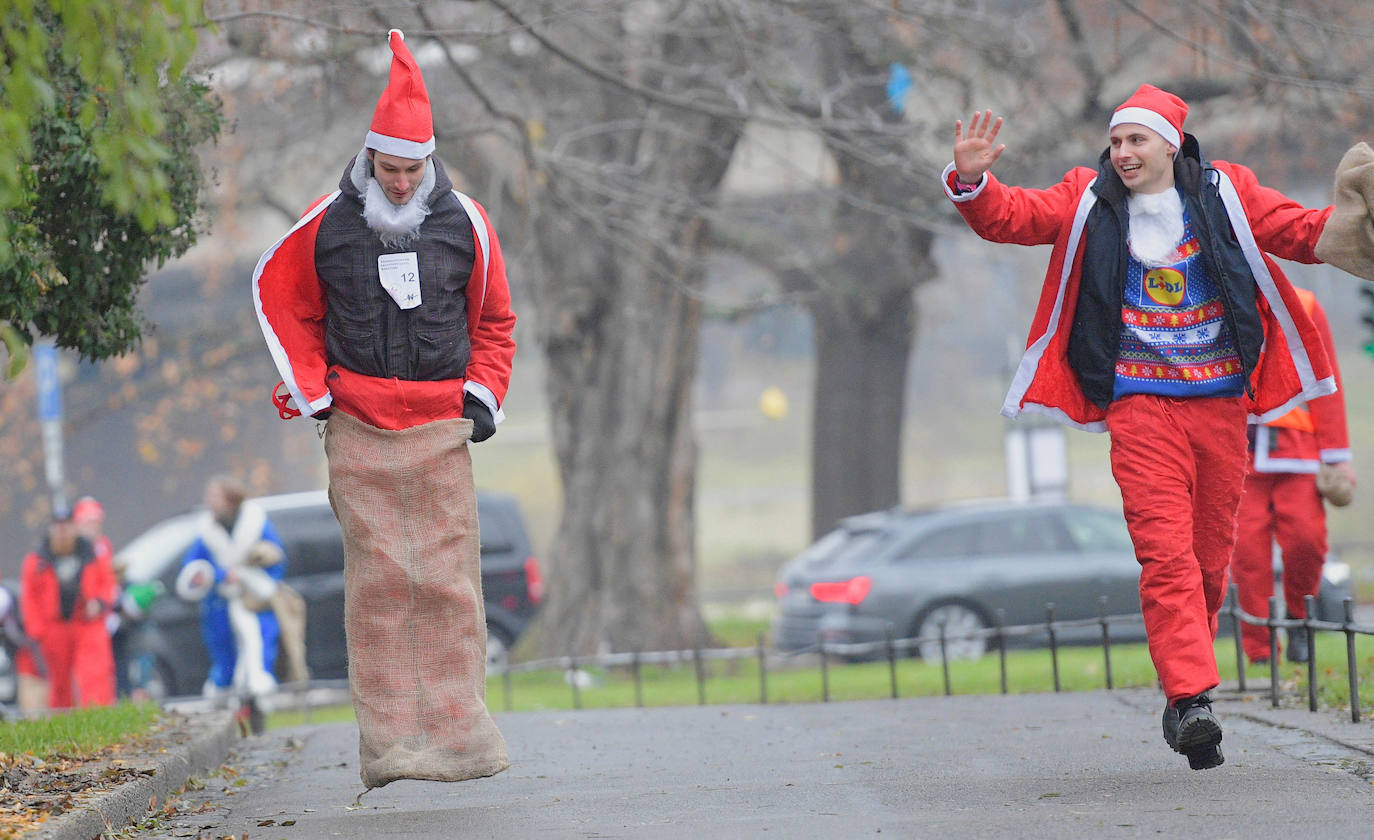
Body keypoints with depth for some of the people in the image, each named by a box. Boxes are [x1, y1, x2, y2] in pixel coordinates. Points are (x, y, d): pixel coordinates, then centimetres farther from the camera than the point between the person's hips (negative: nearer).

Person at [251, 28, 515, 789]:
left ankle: (457, 725, -2)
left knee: (447, 576, -4)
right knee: (376, 580, -4)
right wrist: (312, 392, 5)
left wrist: (483, 397, 5)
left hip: (442, 426, 1)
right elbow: (280, 300, 13)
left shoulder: (465, 223, 5)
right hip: (357, 431, -1)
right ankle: (385, 740, -4)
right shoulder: (326, 224, 1)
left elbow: (493, 321, 17)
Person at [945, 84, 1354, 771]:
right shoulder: (1089, 201, 6)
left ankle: (1185, 691, 18)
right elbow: (1011, 218, 1)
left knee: (1210, 557, 6)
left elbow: (1308, 232, 10)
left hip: (1221, 402, 2)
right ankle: (1189, 697, -24)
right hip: (1139, 402, -2)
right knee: (1165, 551, -16)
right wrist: (971, 182, -18)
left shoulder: (1227, 195, 7)